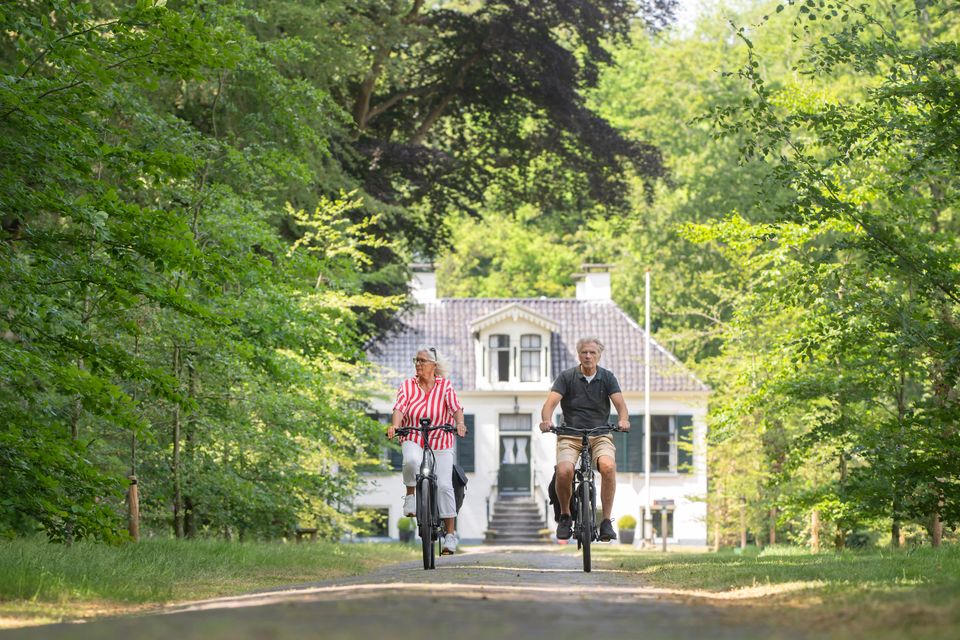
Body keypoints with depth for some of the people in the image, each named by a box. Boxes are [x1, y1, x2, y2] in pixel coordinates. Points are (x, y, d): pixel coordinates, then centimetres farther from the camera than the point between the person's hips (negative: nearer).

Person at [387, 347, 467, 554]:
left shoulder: (445, 385, -3)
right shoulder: (407, 386, 0)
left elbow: (456, 408, -13)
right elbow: (399, 408, -12)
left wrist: (460, 424, -34)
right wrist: (394, 425, -32)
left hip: (441, 443, 0)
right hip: (413, 440, 0)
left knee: (444, 485, -8)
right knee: (412, 461, -36)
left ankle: (451, 533, 1)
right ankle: (411, 495, -8)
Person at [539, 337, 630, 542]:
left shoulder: (607, 377, 3)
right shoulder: (566, 377, -1)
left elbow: (619, 402, -10)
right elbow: (551, 402, -13)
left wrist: (623, 419, -33)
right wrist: (546, 420, -35)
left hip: (600, 435, 1)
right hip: (570, 435, -1)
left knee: (608, 466, -31)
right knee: (564, 471, -29)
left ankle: (606, 521, -19)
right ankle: (565, 515, -1)